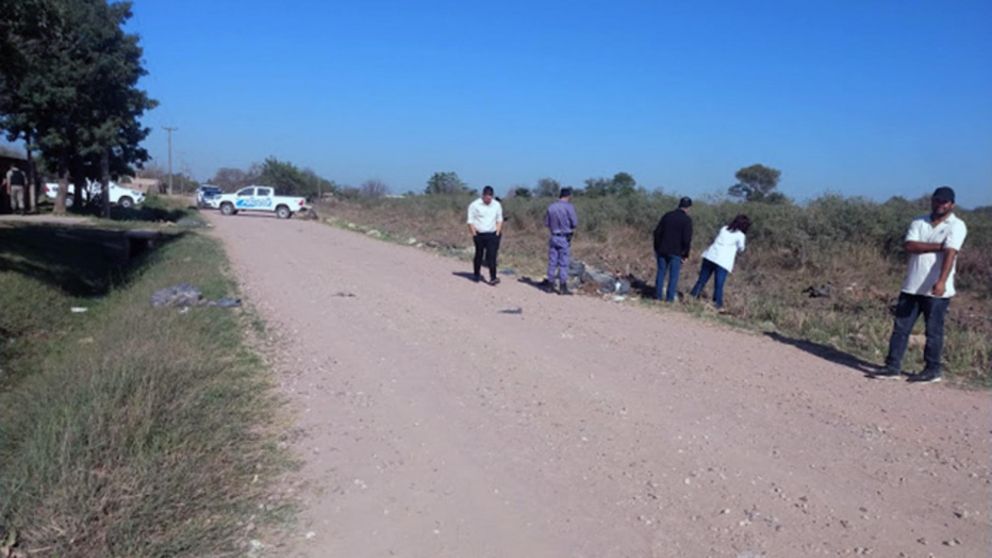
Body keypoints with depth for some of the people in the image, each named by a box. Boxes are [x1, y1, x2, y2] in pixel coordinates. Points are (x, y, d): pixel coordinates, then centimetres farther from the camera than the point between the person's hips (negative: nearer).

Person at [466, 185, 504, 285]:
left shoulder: (497, 205, 4)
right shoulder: (474, 205, -6)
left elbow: (499, 220, 12)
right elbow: (471, 221, -4)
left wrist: (498, 233, 3)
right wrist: (474, 235, -7)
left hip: (492, 235, 1)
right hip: (479, 235, -1)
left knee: (492, 256, -7)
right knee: (479, 255, 10)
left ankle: (493, 278, -10)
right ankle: (477, 275, 26)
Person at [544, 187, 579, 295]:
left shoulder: (551, 207, 4)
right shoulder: (569, 207, -11)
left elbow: (546, 223, 9)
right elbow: (575, 223, -10)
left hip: (553, 237, 4)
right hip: (565, 238, -4)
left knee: (552, 262, 9)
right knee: (563, 263, 0)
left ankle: (550, 286, 13)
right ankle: (563, 288, 2)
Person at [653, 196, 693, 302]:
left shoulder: (667, 215, 5)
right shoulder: (687, 219, -9)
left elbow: (657, 232, 6)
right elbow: (687, 239, -13)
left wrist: (657, 248, 13)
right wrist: (685, 254, -4)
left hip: (662, 250, 4)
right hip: (676, 253, -4)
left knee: (661, 273, 11)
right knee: (673, 275, 3)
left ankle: (658, 295, 12)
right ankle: (669, 297, 2)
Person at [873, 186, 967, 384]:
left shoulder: (956, 226, -3)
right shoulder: (919, 223, 12)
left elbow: (950, 254, -17)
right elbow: (909, 245, -5)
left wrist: (941, 281, -30)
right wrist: (938, 246, -14)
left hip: (937, 290, -4)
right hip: (911, 287, 5)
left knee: (934, 331, 3)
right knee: (900, 327, 4)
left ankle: (932, 370, 15)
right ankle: (893, 366, 10)